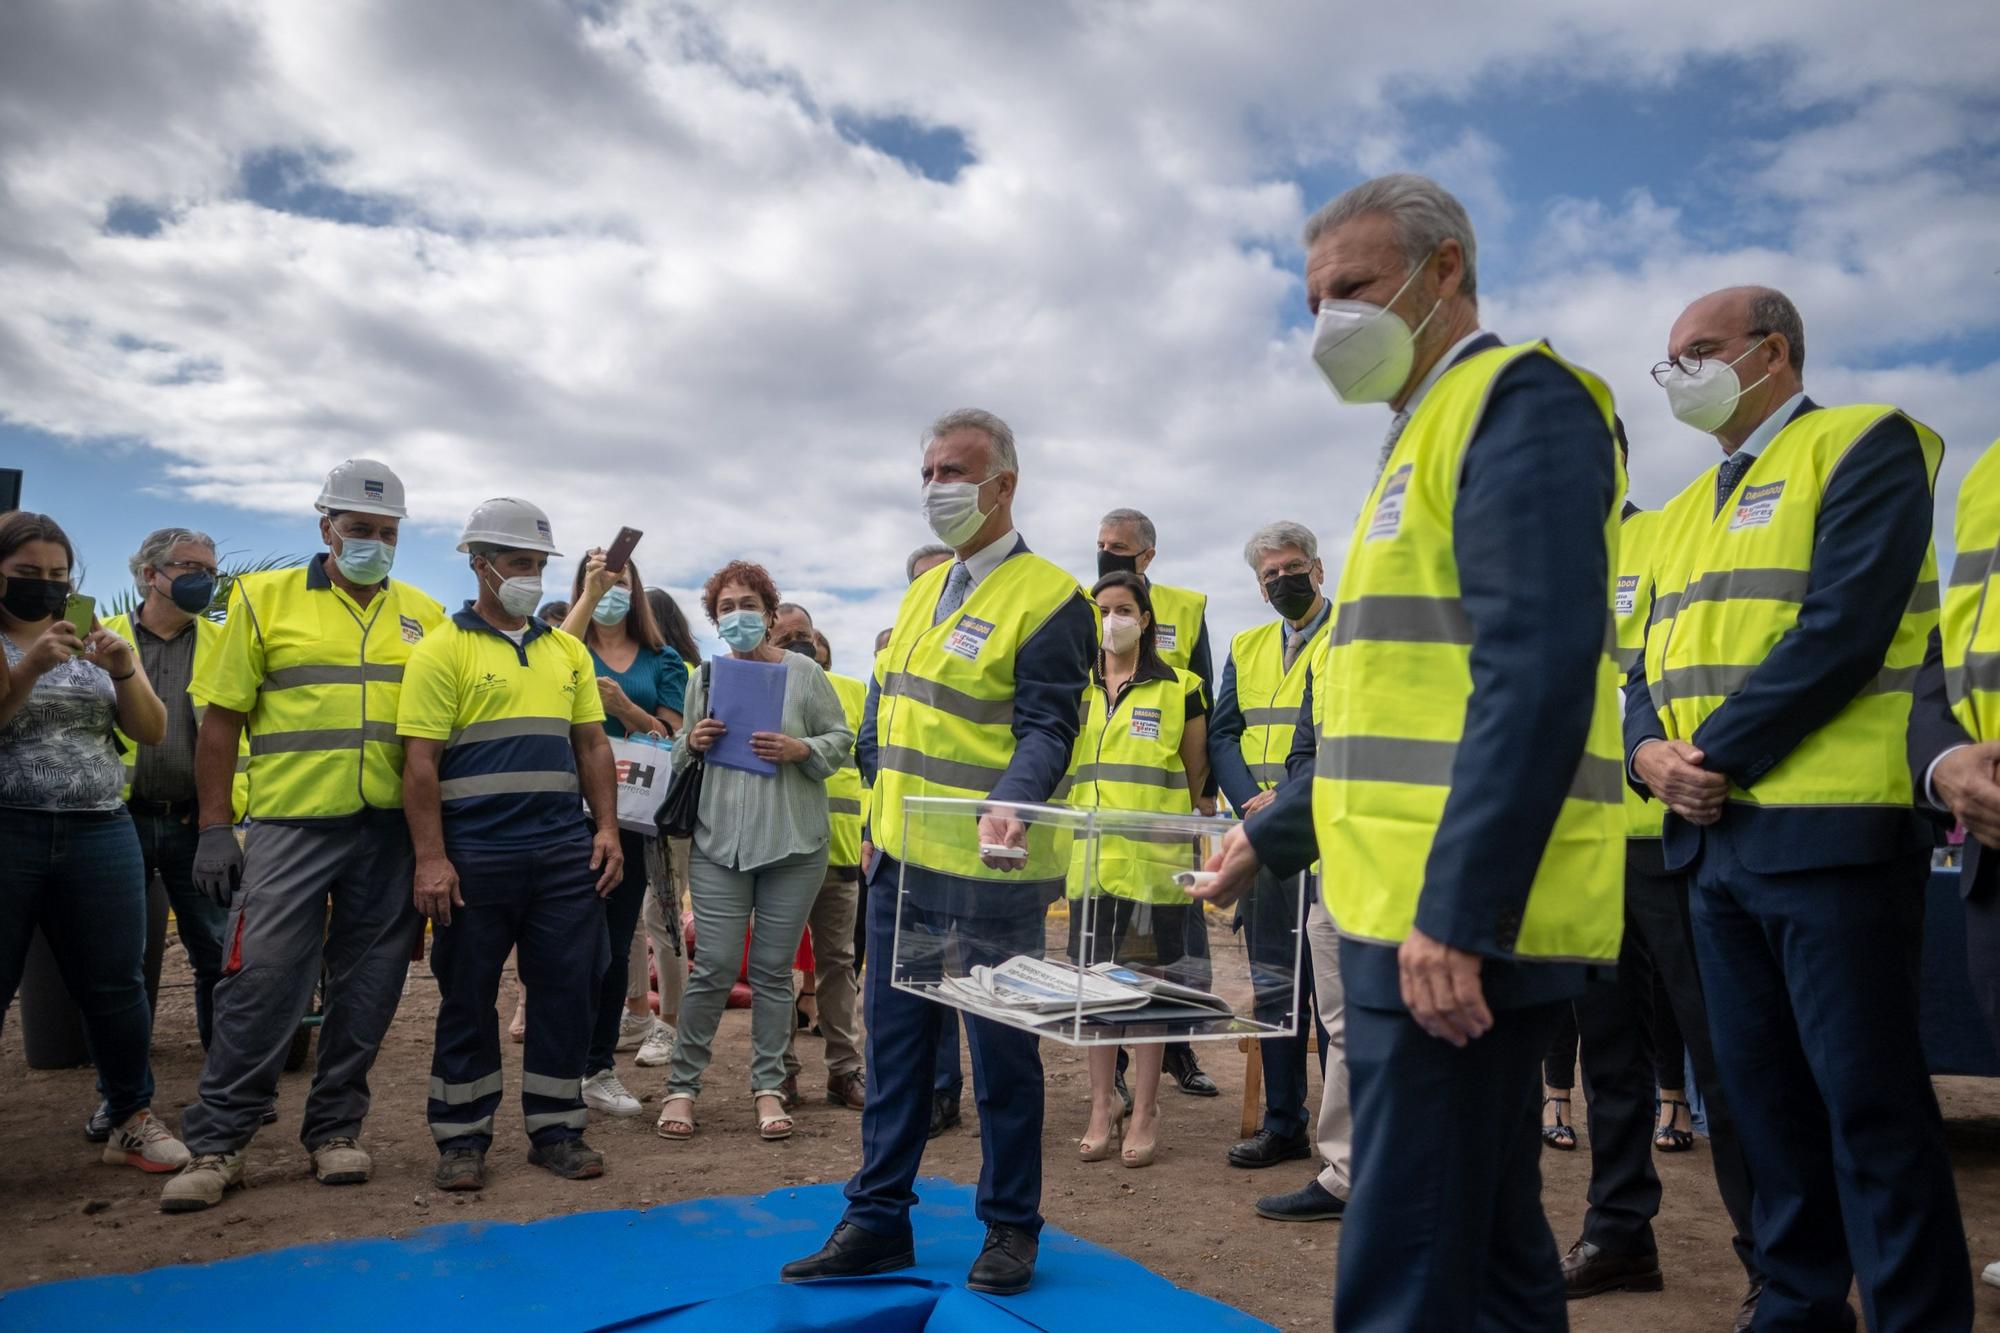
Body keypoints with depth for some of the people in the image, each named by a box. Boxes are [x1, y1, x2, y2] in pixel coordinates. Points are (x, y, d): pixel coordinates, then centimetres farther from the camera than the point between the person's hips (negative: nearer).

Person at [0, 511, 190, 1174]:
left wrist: (123, 669, -11)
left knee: (116, 985, 6)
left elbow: (153, 731, 5)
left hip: (101, 837, 3)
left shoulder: (101, 642, 12)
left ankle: (131, 1119, 19)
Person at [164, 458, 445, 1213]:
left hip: (392, 832, 2)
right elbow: (221, 720, 2)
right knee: (261, 980, -3)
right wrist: (213, 829, -4)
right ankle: (216, 1144, 10)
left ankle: (335, 1130, 21)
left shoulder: (424, 615, 9)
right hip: (289, 825, -2)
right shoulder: (265, 599, 3)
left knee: (367, 988, 7)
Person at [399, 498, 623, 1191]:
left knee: (568, 988, 6)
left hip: (565, 850, 4)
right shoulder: (443, 649, -2)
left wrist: (607, 828, 3)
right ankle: (461, 1138, 20)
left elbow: (592, 744, 13)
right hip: (475, 855, -4)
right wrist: (431, 858, -14)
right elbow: (419, 761, -8)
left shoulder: (567, 651, 13)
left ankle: (556, 1129, 19)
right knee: (467, 996, 7)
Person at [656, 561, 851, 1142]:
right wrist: (691, 742, -5)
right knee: (714, 967, -1)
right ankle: (682, 1084, 14)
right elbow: (681, 753, 17)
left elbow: (841, 739, 3)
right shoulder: (705, 677, 9)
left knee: (774, 969, 6)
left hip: (794, 842, -1)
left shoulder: (802, 671, 1)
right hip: (719, 841, 1)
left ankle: (769, 1087, 17)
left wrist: (800, 750, -15)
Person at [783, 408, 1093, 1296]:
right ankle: (878, 1220, 27)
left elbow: (1047, 729, -16)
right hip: (900, 865, 7)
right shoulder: (923, 590, 15)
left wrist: (1007, 805, -33)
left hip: (988, 875, -7)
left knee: (1002, 1060, 6)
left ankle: (1011, 1228, 23)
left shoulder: (1048, 598, -9)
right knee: (895, 1049, 14)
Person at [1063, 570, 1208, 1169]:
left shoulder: (1179, 687, 4)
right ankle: (1103, 1102, 19)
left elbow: (1197, 776, 8)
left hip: (1155, 856, -3)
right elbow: (1053, 760, 20)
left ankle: (1144, 1111, 12)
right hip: (1091, 854, 3)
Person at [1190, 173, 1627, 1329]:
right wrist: (1275, 837, 25)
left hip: (1461, 922, -10)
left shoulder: (1520, 399, -7)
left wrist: (1457, 909, -25)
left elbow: (1539, 666, -21)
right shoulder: (1430, 433, 22)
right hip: (1407, 911, 10)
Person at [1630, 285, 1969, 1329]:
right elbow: (1656, 661, 17)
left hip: (1827, 828, -7)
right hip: (1712, 836, 8)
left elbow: (1846, 625, -16)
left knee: (1867, 1095, -2)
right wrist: (1652, 754, -3)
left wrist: (1720, 754, -16)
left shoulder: (1865, 447, -3)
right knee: (1763, 1088, 13)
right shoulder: (1686, 509, 20)